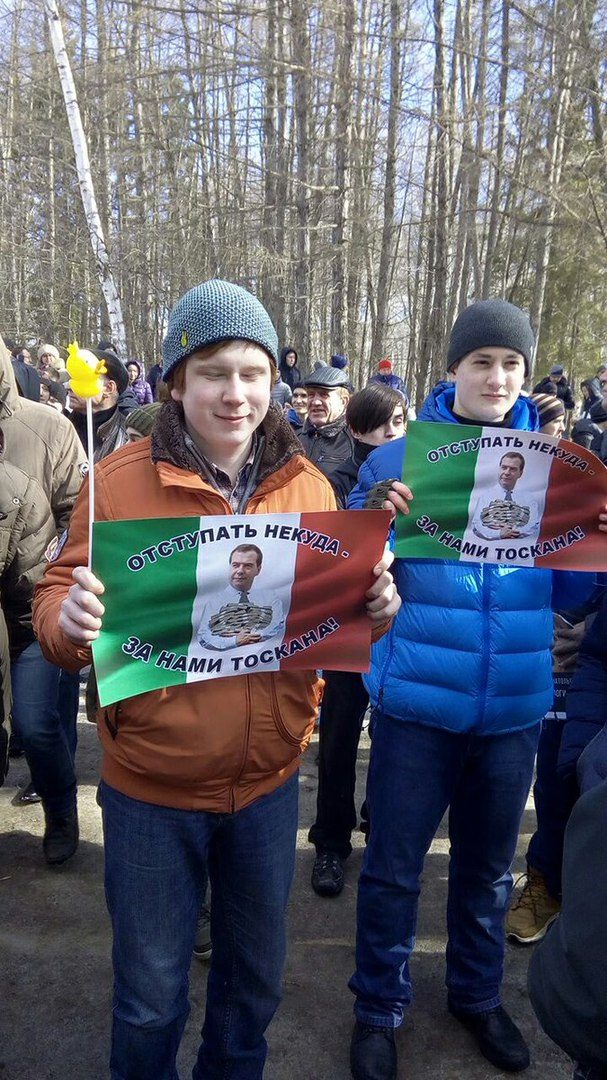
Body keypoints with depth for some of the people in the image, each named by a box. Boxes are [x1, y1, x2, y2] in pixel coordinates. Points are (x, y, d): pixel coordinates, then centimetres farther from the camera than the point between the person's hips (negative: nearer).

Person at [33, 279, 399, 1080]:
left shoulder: (309, 487, -2)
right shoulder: (121, 481, -11)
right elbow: (57, 607, -8)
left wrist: (375, 610, -16)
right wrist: (70, 617, -30)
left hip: (270, 782, 3)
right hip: (152, 785, -2)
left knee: (255, 980, 24)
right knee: (151, 998, 16)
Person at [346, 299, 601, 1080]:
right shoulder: (398, 458, -6)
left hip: (513, 704, 3)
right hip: (417, 698, -2)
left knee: (487, 862, 20)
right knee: (393, 865, 10)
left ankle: (477, 994, 44)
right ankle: (379, 1005, 34)